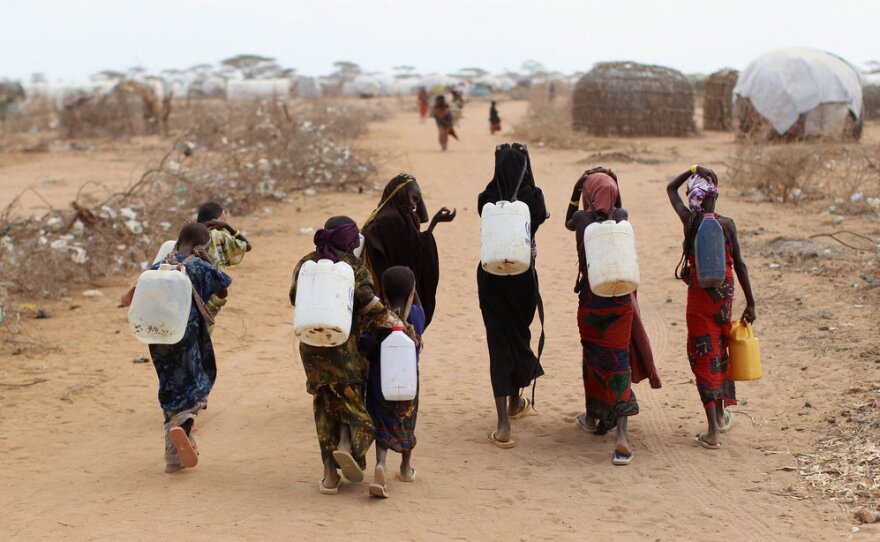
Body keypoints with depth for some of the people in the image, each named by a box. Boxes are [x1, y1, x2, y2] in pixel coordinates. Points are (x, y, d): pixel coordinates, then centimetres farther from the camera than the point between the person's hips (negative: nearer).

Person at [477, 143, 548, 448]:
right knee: (520, 336, 21)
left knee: (499, 342, 1)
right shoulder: (533, 197, -12)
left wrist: (503, 161, 10)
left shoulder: (487, 199, -9)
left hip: (491, 277, 0)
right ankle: (515, 402, 41)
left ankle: (503, 423, -10)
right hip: (523, 277, 0)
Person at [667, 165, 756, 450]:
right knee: (719, 352, 19)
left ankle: (713, 431, -2)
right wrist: (750, 303, 1)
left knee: (704, 357, 3)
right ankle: (720, 415, 34)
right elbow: (739, 265, -5)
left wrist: (694, 170, 7)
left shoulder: (689, 220, -6)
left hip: (698, 296, -1)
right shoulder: (726, 223, -8)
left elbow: (670, 188, 12)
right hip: (723, 296, 1)